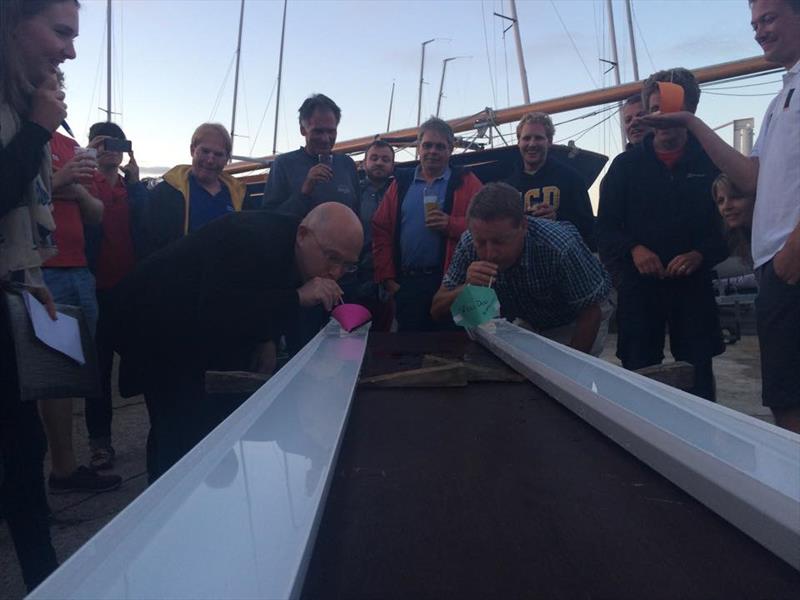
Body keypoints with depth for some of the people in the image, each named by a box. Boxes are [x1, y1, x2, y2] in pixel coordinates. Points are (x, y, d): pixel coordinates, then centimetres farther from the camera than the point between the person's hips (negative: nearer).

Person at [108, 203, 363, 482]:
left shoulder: (299, 258, -4)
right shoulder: (250, 238, -31)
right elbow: (215, 314, -42)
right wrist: (297, 297, -41)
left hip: (193, 330, 8)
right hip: (148, 324, -8)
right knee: (188, 429, -15)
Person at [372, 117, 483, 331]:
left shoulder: (466, 182, 7)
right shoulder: (401, 183, 14)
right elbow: (381, 231, 10)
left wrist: (451, 224, -19)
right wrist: (387, 278, 2)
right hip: (406, 283, 2)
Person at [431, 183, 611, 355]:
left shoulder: (561, 247, -37)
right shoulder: (469, 243, -25)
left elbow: (591, 312, -23)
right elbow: (436, 310, -19)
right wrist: (468, 287, -38)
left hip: (572, 327, -3)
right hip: (527, 324, 4)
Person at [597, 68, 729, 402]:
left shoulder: (712, 162, 7)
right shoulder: (626, 165, 9)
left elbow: (729, 224, 5)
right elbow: (605, 226, 5)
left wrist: (699, 255, -13)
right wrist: (634, 249, -13)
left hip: (693, 284, 0)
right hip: (639, 286, 0)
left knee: (698, 377, 4)